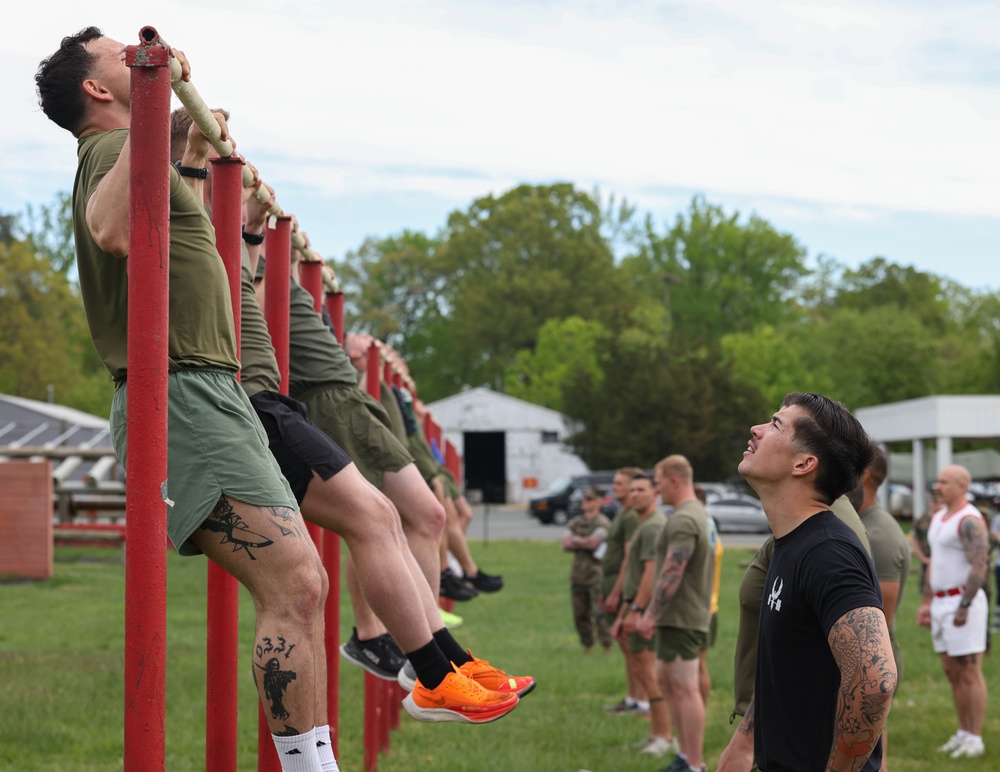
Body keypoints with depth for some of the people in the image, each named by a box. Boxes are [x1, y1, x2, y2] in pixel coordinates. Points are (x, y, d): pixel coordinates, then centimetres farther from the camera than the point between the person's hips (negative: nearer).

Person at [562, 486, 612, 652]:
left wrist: (575, 540, -2)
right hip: (578, 574, 6)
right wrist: (585, 543, -9)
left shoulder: (603, 523, -5)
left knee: (599, 613, -10)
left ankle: (607, 645, -2)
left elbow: (594, 541, -16)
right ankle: (587, 646, 20)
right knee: (580, 615, 9)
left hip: (596, 574, -6)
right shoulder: (576, 522, 14)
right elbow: (566, 545, 6)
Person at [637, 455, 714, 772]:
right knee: (666, 681, 17)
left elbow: (672, 573, -23)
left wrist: (651, 613, -19)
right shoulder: (697, 512, 15)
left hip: (682, 620, -11)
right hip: (678, 617, 11)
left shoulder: (683, 521, -18)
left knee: (685, 689, -7)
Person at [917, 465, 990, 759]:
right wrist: (927, 601, 19)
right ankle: (963, 734, 19)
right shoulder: (938, 518, 15)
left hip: (964, 602, -9)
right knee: (952, 673, 11)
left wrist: (964, 607, -24)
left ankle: (975, 740, 0)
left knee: (969, 673, -5)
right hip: (941, 603, 9)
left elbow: (980, 566, -22)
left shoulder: (970, 520, -15)